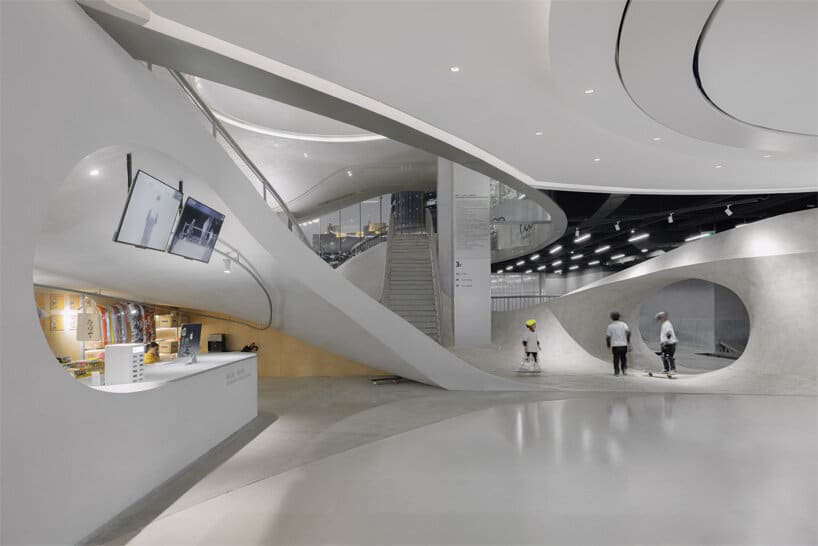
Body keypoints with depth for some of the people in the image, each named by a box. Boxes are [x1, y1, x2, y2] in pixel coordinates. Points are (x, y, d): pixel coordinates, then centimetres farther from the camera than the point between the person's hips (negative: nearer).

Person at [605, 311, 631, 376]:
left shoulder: (610, 326, -1)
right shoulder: (623, 324, 2)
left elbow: (608, 337, -2)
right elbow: (628, 331, -14)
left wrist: (608, 344, 12)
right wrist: (628, 340, 0)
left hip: (615, 345, -1)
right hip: (623, 344, 1)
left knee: (616, 359, 6)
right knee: (623, 358, 17)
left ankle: (616, 372, 4)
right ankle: (624, 369, 6)